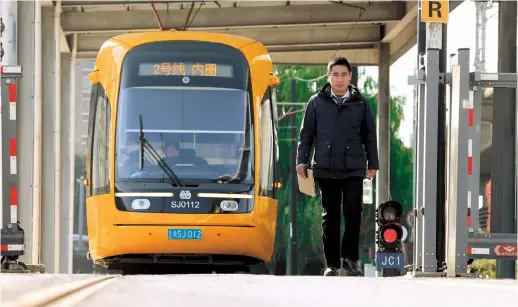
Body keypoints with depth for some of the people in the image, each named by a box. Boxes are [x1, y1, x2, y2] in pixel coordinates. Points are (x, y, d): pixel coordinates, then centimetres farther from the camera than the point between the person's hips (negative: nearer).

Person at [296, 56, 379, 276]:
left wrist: (372, 163, 9)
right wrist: (302, 160, 2)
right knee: (330, 216, 5)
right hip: (325, 169, 0)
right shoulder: (317, 102, 5)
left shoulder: (360, 103, 7)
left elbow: (370, 135, 10)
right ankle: (332, 263, 10)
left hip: (353, 169, 0)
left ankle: (350, 257, 2)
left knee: (353, 211, -12)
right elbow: (306, 133, 8)